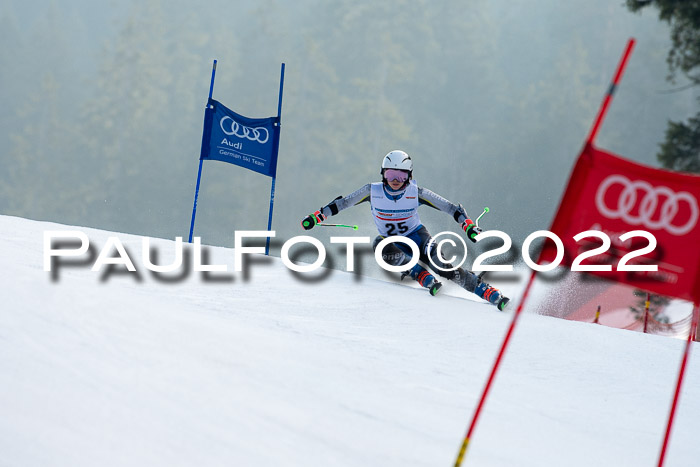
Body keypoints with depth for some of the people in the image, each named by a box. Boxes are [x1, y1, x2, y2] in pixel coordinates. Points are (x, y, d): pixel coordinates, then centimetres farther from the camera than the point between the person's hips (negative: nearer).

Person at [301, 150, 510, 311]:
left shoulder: (415, 193, -15)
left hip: (416, 235, -1)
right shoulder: (373, 192, -13)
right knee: (379, 245, -35)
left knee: (442, 265, -26)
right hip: (391, 241, 1)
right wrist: (318, 215, -10)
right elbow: (343, 203, -2)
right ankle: (420, 274, -25)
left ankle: (486, 291, -22)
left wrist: (468, 224, -22)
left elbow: (449, 207, -10)